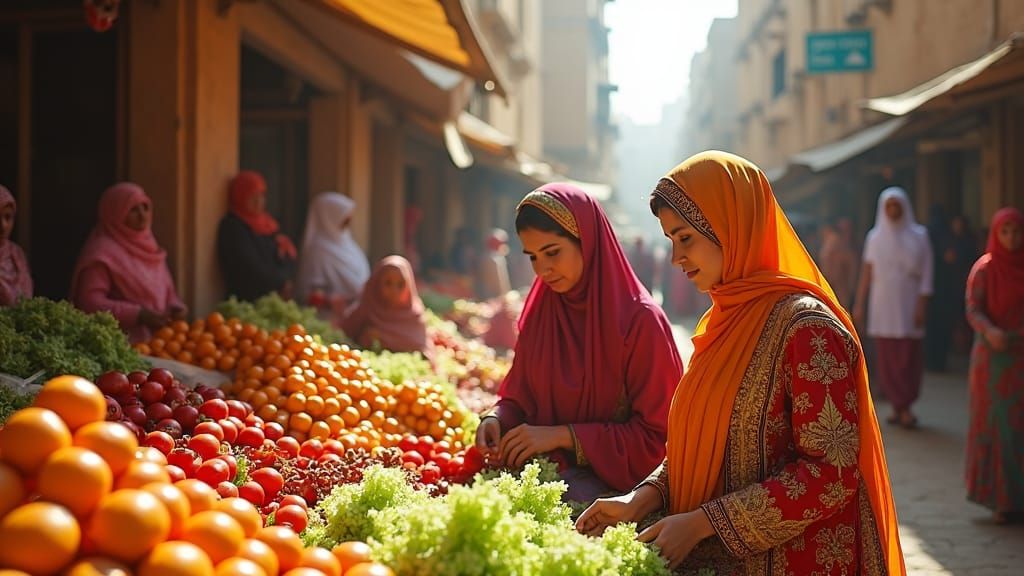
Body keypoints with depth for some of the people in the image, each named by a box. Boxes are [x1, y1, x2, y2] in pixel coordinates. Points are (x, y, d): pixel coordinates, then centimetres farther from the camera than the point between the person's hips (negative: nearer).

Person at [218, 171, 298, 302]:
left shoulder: (266, 223, 13)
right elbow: (252, 269, -14)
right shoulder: (232, 228, -9)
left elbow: (289, 256, 10)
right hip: (249, 300, -6)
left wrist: (285, 280, -8)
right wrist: (282, 282, -3)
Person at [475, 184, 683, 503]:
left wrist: (564, 435, -16)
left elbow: (656, 437, -9)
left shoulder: (640, 320, -11)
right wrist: (498, 418, -7)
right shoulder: (539, 312, 6)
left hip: (614, 480, -5)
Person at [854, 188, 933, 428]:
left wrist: (922, 305, -11)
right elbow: (866, 274, 9)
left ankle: (905, 406, -1)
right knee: (887, 358, 0)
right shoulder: (875, 237, 9)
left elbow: (925, 274, -2)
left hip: (908, 305, -2)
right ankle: (898, 406, 6)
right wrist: (859, 304, 3)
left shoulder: (918, 237, 2)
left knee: (908, 357, -6)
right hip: (882, 306, 2)